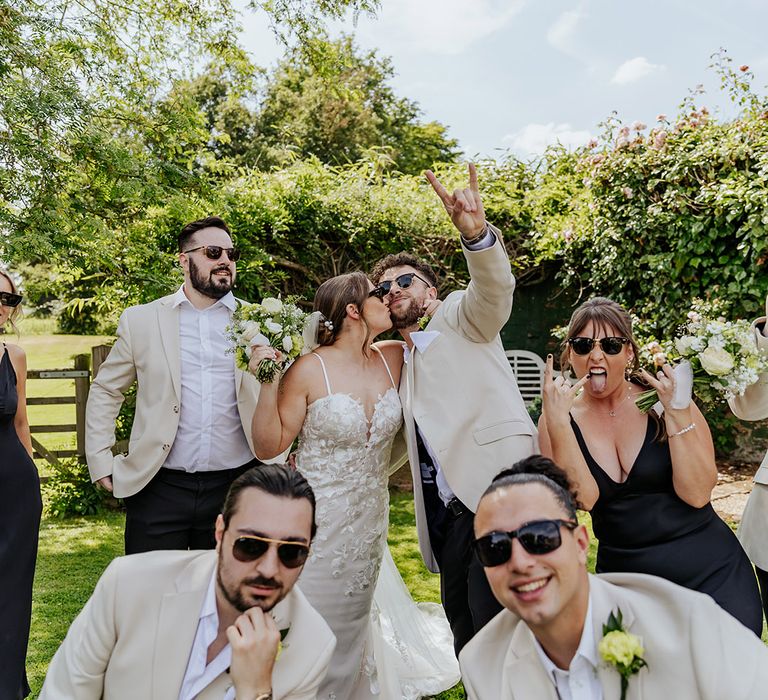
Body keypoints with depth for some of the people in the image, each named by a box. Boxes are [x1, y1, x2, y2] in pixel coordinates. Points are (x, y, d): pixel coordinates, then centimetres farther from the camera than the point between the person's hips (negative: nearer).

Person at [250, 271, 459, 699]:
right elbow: (269, 446, -12)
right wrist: (267, 385, -24)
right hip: (318, 525, -4)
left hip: (371, 521, 5)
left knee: (353, 627, 20)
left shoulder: (394, 358, -1)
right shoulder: (310, 369, -15)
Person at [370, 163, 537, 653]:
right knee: (468, 643, 10)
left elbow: (494, 289, -17)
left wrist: (477, 235, -37)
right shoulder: (404, 363, 24)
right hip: (448, 516, 8)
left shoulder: (459, 318, 6)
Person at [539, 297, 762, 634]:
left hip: (711, 569, 0)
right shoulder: (558, 421, -5)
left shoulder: (663, 401, -8)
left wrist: (677, 413, -22)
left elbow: (696, 494, -15)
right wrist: (556, 422, -26)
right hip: (624, 576, 1)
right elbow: (583, 498, -19)